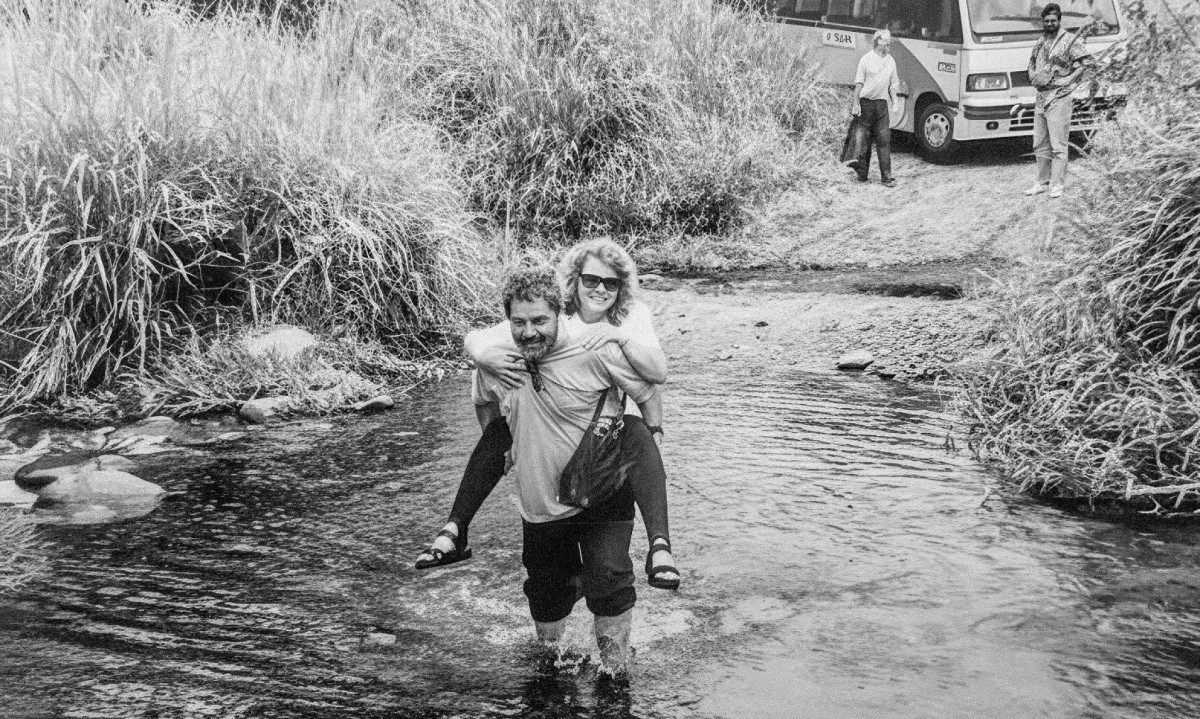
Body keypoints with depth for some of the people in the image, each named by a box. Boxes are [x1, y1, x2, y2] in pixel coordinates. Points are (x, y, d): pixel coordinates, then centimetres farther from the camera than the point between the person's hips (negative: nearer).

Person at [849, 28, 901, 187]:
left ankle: (887, 176, -3)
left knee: (884, 140, -3)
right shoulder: (867, 59, -2)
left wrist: (895, 101, 9)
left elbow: (894, 84, 17)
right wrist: (856, 103, -8)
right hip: (866, 102, -3)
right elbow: (859, 83, -2)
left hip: (882, 103, 3)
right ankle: (862, 174, 14)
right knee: (864, 139, 3)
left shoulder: (891, 61, 11)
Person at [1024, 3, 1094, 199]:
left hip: (1059, 98, -7)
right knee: (1040, 145, 11)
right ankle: (1042, 182, 19)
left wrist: (1067, 81, -12)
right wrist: (1033, 76, 11)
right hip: (1040, 98, 7)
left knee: (1058, 145, -5)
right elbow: (1032, 61, 30)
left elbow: (1086, 62, -10)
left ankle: (1056, 185, -2)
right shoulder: (1041, 41, 15)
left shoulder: (1070, 40, -5)